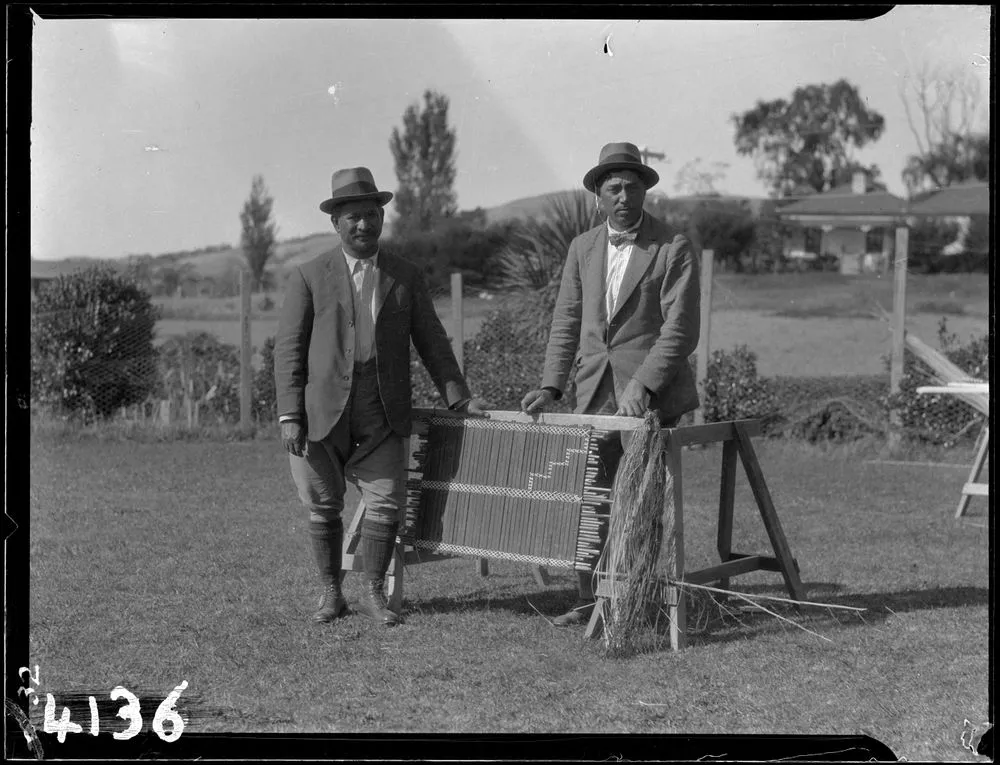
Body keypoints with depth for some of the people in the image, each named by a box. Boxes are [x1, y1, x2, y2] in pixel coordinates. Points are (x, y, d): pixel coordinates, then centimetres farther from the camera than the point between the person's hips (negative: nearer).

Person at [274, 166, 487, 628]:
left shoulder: (406, 277, 11)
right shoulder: (309, 277, 4)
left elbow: (431, 342, 14)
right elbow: (288, 348, 1)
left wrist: (458, 397, 5)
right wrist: (289, 414, -7)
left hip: (383, 417, 1)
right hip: (322, 413, -1)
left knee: (386, 504, -3)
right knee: (323, 507, 6)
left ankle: (373, 593, 13)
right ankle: (331, 593, 20)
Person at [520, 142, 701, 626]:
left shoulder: (673, 249, -5)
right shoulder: (582, 249, 12)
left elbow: (681, 330, -11)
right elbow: (566, 322, 13)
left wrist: (642, 385, -21)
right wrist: (550, 387, 3)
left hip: (651, 396, -5)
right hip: (595, 395, 5)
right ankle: (590, 600, 12)